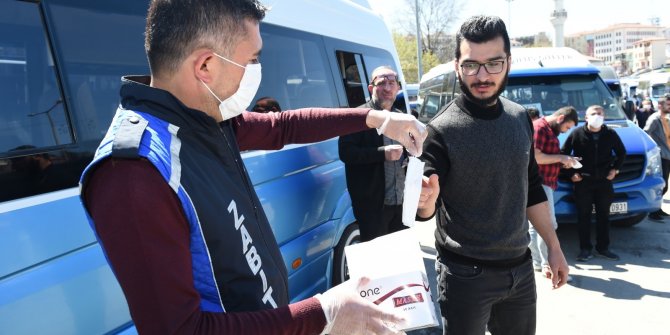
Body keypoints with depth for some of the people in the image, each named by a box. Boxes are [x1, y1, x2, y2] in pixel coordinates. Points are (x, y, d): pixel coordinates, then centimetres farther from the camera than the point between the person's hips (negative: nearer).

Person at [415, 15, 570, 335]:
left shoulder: (520, 118, 2)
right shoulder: (442, 129, -17)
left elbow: (532, 189, 12)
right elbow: (426, 209, -19)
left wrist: (554, 247, 14)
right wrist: (424, 200, -41)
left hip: (520, 267, 6)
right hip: (466, 274, -5)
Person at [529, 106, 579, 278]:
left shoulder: (551, 130, 18)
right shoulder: (539, 128, -13)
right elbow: (535, 157, -21)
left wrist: (564, 160, 12)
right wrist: (561, 158, -16)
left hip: (545, 183, 10)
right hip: (539, 182, -10)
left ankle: (536, 262, 18)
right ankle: (547, 264, -1)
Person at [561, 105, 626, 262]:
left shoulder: (610, 134, 1)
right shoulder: (577, 134, -7)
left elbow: (621, 152, 16)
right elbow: (564, 153, -1)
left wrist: (615, 168, 5)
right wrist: (572, 173, -4)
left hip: (604, 181, 3)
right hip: (583, 182, -3)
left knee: (603, 215, 10)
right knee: (583, 216, 2)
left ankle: (603, 247, 21)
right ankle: (585, 249, 10)